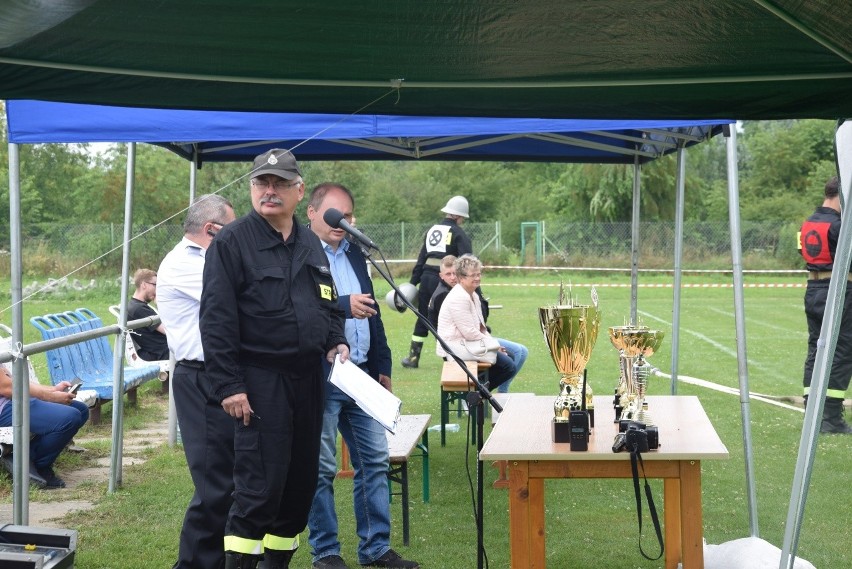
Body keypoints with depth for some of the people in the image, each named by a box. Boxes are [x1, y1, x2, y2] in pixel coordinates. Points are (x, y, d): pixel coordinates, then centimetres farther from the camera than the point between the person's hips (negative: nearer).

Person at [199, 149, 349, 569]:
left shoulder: (310, 244, 14)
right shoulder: (232, 242, -7)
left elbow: (328, 303, 24)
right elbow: (216, 319, -11)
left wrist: (336, 341, 5)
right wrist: (228, 385, -16)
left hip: (308, 377, 7)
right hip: (260, 380, -7)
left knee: (302, 480, 11)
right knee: (261, 485, -9)